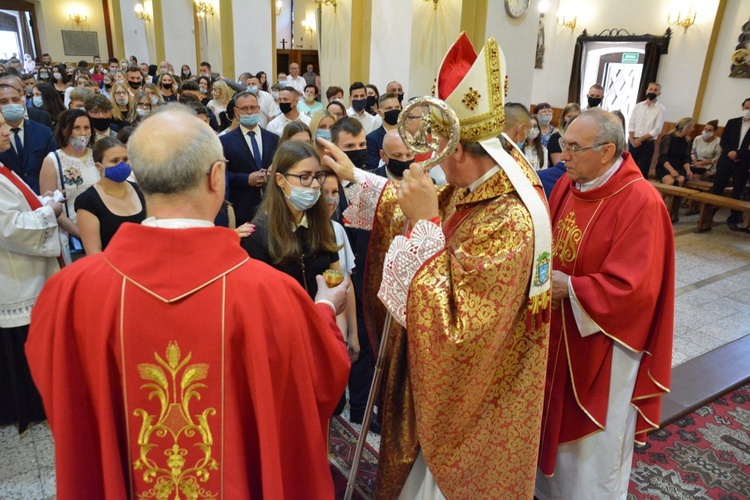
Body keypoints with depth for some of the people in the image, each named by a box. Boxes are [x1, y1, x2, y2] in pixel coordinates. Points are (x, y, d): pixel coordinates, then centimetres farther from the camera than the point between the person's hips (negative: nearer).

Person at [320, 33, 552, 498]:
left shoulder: (511, 223, -34)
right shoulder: (475, 189, -6)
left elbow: (448, 324, -35)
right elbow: (411, 206, 13)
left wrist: (425, 223, -36)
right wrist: (354, 176, 12)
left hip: (474, 400, -8)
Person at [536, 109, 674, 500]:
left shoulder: (641, 203, -22)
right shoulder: (567, 185, 0)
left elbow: (632, 287, -25)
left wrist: (567, 288, -22)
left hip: (600, 344, -7)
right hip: (556, 333, 7)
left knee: (592, 443, 13)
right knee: (552, 418, 23)